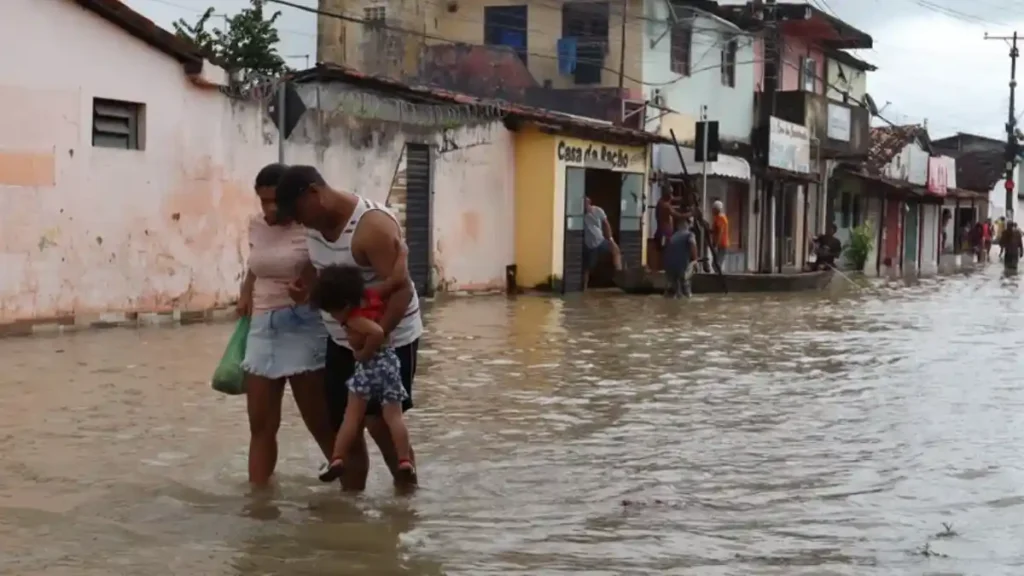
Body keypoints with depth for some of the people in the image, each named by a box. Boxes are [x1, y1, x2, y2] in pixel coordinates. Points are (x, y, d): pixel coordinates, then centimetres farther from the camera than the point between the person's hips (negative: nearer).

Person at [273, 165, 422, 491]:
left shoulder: (373, 226, -25)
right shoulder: (316, 223, -1)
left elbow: (401, 289, -28)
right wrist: (309, 287, -4)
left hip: (389, 340, -8)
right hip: (341, 341, 8)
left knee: (379, 423, -6)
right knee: (344, 428, 8)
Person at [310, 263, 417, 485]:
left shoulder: (355, 318, -18)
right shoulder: (373, 296, -3)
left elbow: (377, 332, -33)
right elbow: (399, 278, -8)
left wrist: (365, 353, -19)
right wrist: (401, 254, 5)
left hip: (368, 365, -6)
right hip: (389, 361, 6)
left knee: (352, 416, 3)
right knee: (394, 416, 5)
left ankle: (337, 459, 2)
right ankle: (405, 463, -3)